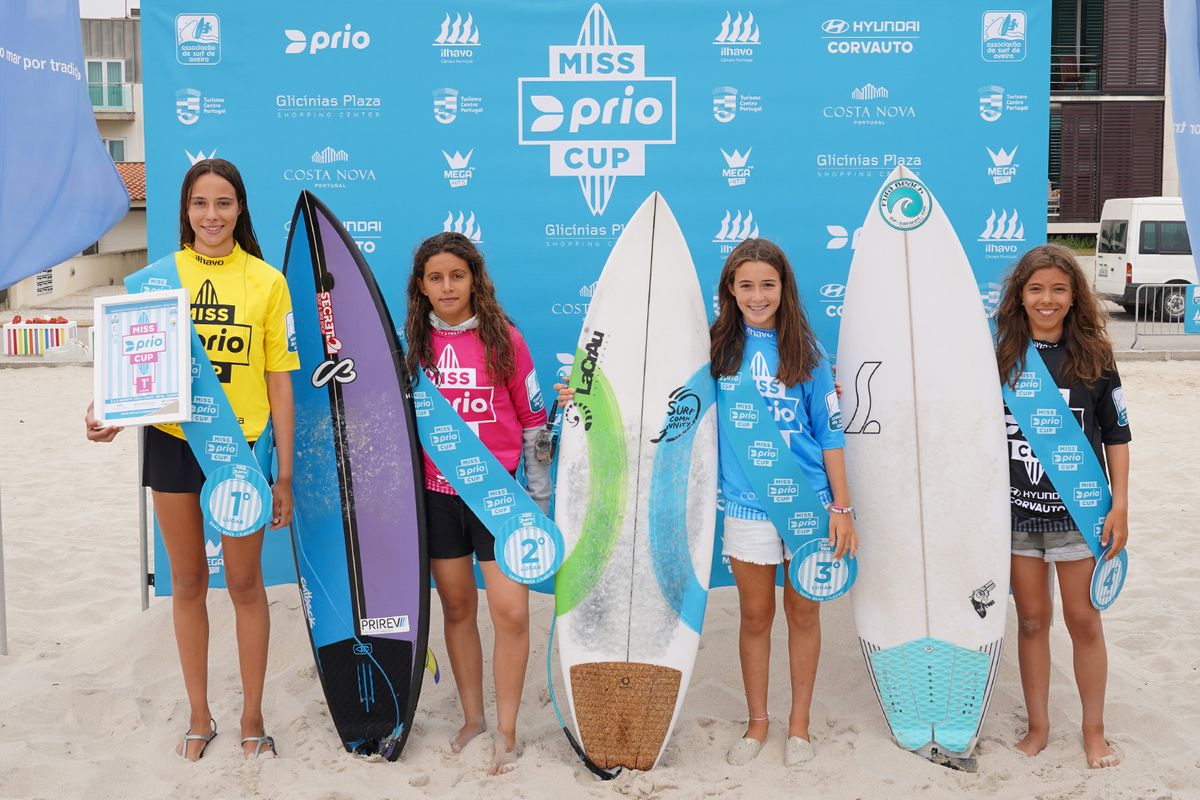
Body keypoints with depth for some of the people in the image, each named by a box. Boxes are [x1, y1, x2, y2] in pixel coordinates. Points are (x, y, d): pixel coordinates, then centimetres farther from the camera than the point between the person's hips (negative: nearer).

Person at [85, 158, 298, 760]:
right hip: (172, 444, 2)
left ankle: (252, 718, 23)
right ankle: (199, 716, 28)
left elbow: (279, 381, -1)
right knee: (187, 581, 12)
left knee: (244, 583, 7)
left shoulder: (267, 281, -2)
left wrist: (284, 474, -2)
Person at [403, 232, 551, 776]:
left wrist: (540, 492, 3)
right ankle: (472, 717, 27)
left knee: (510, 611, -7)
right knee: (457, 608, 11)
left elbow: (533, 420, 2)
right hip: (437, 495, 3)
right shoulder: (413, 343, 4)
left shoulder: (504, 337, -1)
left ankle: (506, 732, 8)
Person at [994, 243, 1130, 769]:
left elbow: (1116, 434, 1)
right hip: (1017, 510, 1)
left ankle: (1094, 730, 24)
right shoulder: (1000, 356, -1)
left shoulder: (1093, 355, -2)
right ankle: (1038, 726, 25)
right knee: (1032, 620, 11)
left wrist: (1120, 505, -3)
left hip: (1079, 510, -1)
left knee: (1083, 621, 7)